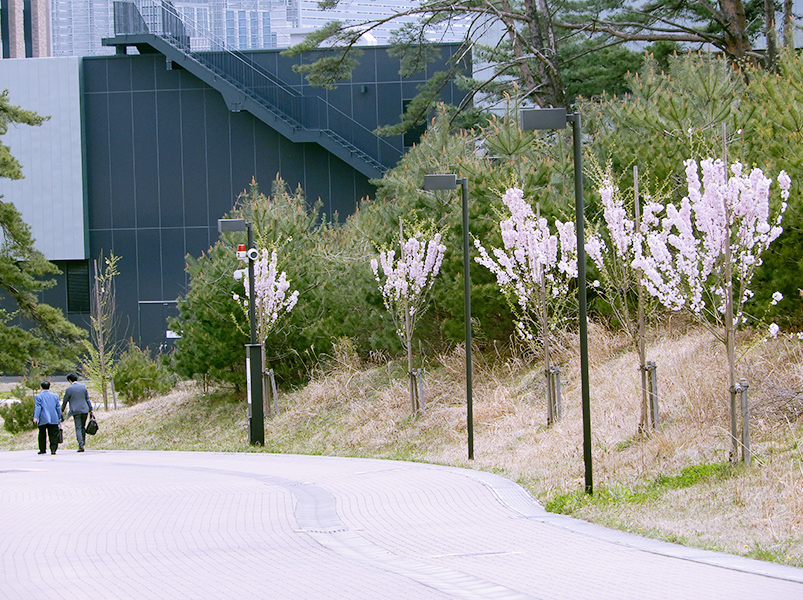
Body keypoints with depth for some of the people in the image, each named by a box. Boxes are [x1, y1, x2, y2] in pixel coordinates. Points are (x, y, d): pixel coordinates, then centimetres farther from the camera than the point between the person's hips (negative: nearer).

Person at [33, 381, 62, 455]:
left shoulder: (38, 396, -1)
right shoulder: (55, 396, 10)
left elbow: (37, 407, -9)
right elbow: (58, 408, 13)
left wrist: (35, 417, -13)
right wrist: (59, 417, 21)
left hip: (43, 420, -2)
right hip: (54, 420, 2)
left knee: (42, 435, 10)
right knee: (53, 436, 0)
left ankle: (42, 449, 14)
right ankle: (53, 449, -10)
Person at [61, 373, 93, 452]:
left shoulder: (69, 389, -6)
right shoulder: (83, 386, 5)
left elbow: (65, 401, 3)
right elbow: (87, 398, 9)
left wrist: (62, 410, 18)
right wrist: (90, 409, 16)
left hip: (76, 411, -4)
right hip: (84, 410, 4)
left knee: (78, 428, -3)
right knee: (83, 427, 15)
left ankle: (81, 445, -12)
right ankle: (82, 442, 17)